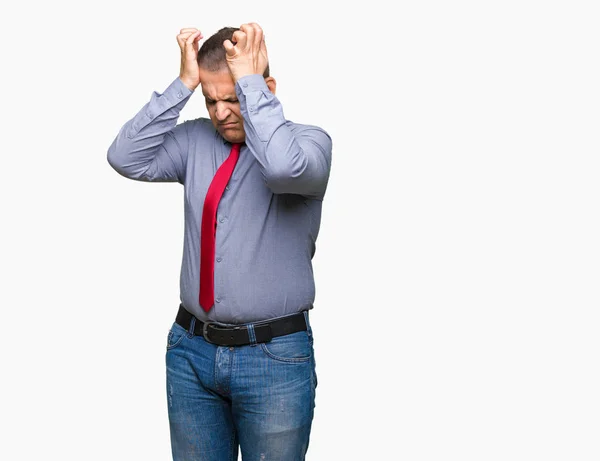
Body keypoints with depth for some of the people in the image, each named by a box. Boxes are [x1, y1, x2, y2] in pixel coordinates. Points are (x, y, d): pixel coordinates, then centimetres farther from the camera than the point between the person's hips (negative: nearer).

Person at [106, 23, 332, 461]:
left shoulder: (308, 141, -7)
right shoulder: (196, 138, 5)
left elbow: (284, 167, -30)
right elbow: (126, 158, -9)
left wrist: (249, 79, -20)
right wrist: (184, 84, -11)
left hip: (274, 357, -3)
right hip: (191, 349, 4)